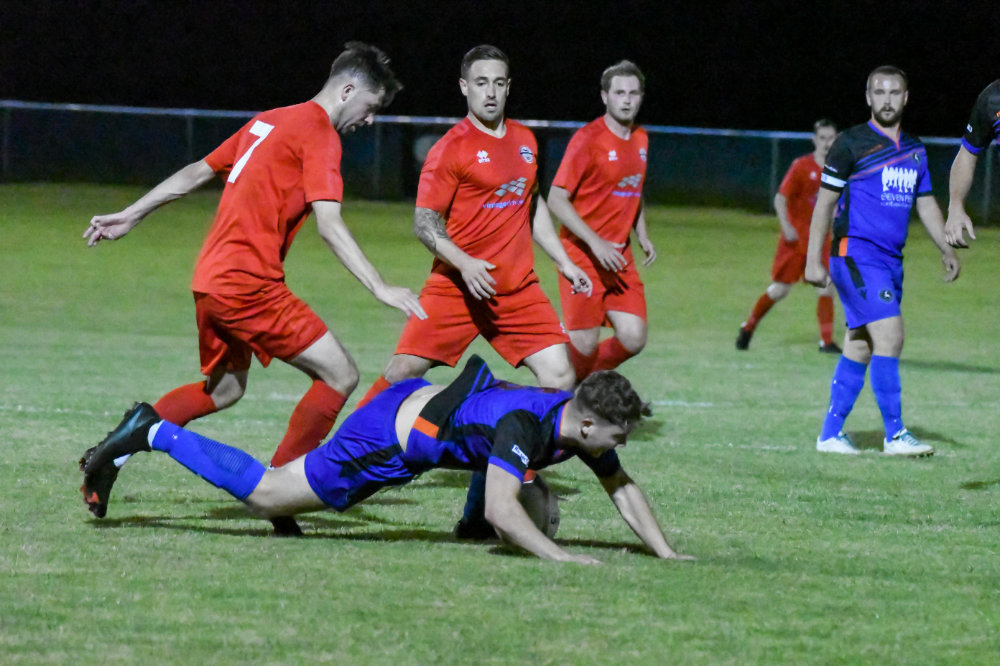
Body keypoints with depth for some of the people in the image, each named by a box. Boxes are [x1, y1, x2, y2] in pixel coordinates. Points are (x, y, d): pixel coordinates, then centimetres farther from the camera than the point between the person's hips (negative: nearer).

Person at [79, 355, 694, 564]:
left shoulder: (579, 422, -6)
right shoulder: (525, 425, -31)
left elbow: (622, 487, 6)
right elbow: (500, 512, -38)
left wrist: (666, 553, -3)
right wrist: (558, 558, -40)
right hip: (386, 441, -7)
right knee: (264, 494, 2)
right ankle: (152, 434, 12)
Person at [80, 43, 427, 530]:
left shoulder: (268, 122, 18)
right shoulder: (320, 135, -8)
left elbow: (195, 173, 25)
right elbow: (330, 226, -19)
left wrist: (131, 216, 31)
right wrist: (380, 289, -23)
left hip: (211, 280, 9)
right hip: (249, 284, -9)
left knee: (224, 388, 26)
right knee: (340, 376, -7)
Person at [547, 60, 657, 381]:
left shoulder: (640, 140, 12)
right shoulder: (588, 139, -10)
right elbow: (556, 200, -12)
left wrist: (642, 235, 11)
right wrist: (596, 243, -19)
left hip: (619, 257, 6)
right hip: (582, 255, -6)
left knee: (633, 339, -6)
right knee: (585, 344, -8)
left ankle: (583, 383, 19)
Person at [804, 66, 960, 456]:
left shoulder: (914, 150, 14)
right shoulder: (851, 144, -6)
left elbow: (925, 204, 22)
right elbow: (825, 201, -4)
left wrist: (946, 249, 9)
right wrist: (813, 260, -9)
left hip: (891, 260, 7)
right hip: (856, 253, -7)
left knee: (860, 348, 8)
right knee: (890, 336, -17)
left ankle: (831, 434, 15)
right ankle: (894, 435, -14)